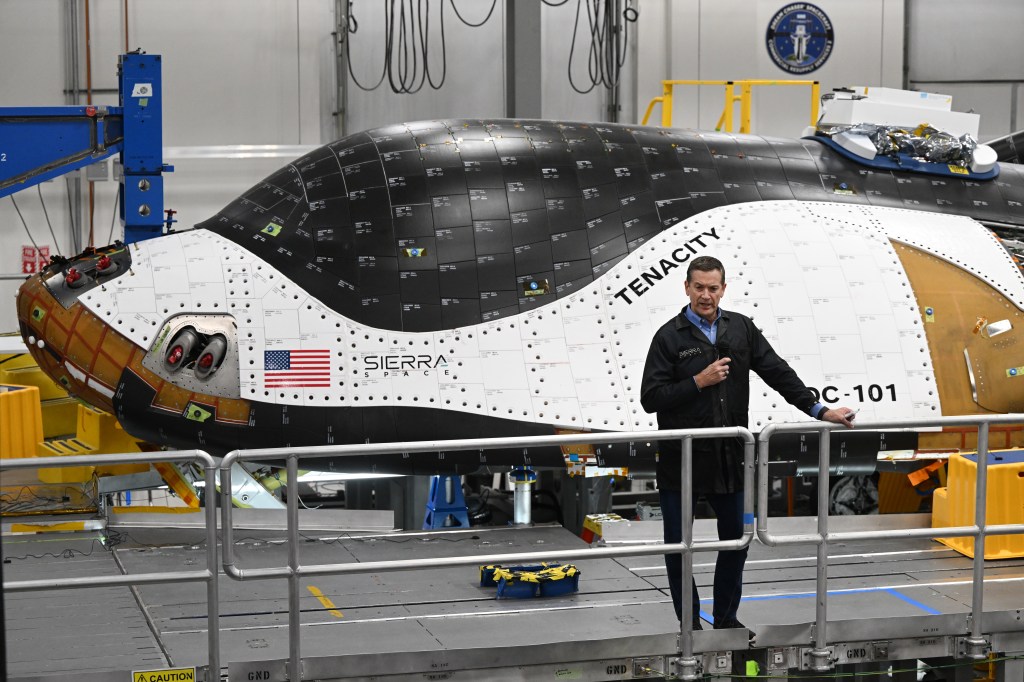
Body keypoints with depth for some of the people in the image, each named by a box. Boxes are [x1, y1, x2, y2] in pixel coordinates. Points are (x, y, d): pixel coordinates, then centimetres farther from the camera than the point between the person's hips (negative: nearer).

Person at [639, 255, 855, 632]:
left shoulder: (742, 328, 5)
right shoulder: (670, 336, -6)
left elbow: (777, 372, 5)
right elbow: (650, 397, -10)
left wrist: (819, 410, -2)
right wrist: (699, 382, -17)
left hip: (728, 457, 3)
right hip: (681, 460, -3)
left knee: (736, 541, 11)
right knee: (678, 546, 4)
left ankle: (726, 620, 26)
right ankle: (690, 627, 17)